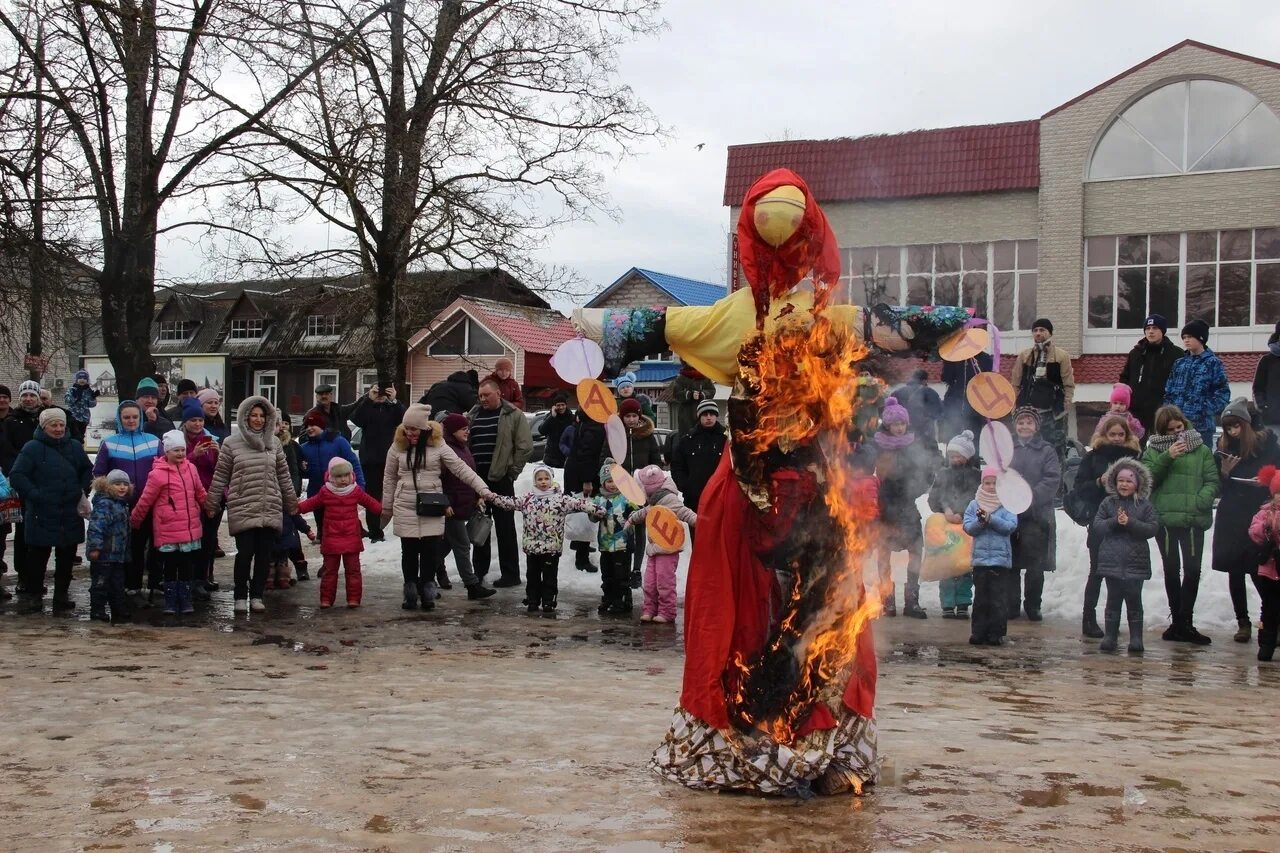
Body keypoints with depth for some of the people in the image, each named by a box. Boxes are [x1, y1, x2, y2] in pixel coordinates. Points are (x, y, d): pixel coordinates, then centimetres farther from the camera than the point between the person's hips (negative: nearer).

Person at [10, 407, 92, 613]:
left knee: (66, 556, 10)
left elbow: (87, 471, 22)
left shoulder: (75, 447, 8)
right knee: (38, 555, 3)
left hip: (71, 514, 4)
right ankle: (33, 594, 15)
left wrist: (83, 491, 9)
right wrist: (34, 495, -17)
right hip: (42, 515, -4)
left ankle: (62, 594, 21)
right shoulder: (32, 448, -6)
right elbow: (17, 476, -10)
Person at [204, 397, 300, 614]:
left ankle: (256, 596, 16)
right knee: (245, 553, -5)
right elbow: (220, 476, 5)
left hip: (270, 510, 3)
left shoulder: (274, 443, 10)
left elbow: (283, 475, 16)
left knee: (264, 554, 4)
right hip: (242, 510, -3)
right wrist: (211, 504, 5)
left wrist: (292, 503, 17)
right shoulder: (231, 443, 1)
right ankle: (240, 597, 8)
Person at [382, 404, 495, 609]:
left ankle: (427, 593, 12)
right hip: (405, 508, 1)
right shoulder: (398, 447, 2)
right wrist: (386, 509, 12)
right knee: (409, 551, 6)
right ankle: (410, 594, 17)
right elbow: (389, 479, 10)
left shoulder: (438, 446, -3)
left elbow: (461, 469, -6)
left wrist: (483, 489, -15)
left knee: (430, 551, 0)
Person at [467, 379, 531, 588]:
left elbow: (525, 446, -7)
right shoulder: (473, 415, 12)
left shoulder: (513, 415, -3)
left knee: (505, 527, -1)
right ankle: (479, 570, 22)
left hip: (500, 479, -5)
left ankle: (510, 574, 4)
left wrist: (512, 471, -9)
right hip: (476, 478, 5)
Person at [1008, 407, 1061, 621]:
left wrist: (1030, 498, -16)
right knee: (1010, 564, 4)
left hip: (1036, 515, -2)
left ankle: (1033, 606, 11)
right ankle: (1011, 605, 12)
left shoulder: (1046, 451, 6)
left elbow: (1053, 479, -5)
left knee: (1035, 566, 0)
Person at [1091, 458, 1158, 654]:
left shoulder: (1145, 505, 3)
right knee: (1113, 599, 5)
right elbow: (1096, 526, 1)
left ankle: (1136, 638, 9)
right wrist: (1114, 522, -15)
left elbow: (1152, 528, -5)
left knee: (1134, 600, 2)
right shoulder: (1108, 503, 6)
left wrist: (1130, 523, -16)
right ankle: (1110, 636, 12)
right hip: (1111, 560, 1)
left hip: (1135, 562, -1)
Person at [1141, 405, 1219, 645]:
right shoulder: (1154, 450, 8)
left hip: (1194, 520, -1)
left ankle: (1182, 622, -1)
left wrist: (1201, 501, -14)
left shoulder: (1201, 450, 7)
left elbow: (1212, 481, 3)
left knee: (1192, 570, -7)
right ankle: (1180, 622, 15)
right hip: (1164, 518, 1)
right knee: (1171, 570, 7)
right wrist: (1167, 457, -14)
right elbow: (1146, 478, -4)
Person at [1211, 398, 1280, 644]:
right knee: (1235, 572, 4)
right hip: (1231, 519, 3)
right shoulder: (1223, 449, 9)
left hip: (1259, 516, -3)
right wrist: (1224, 472, -7)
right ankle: (1243, 622, 13)